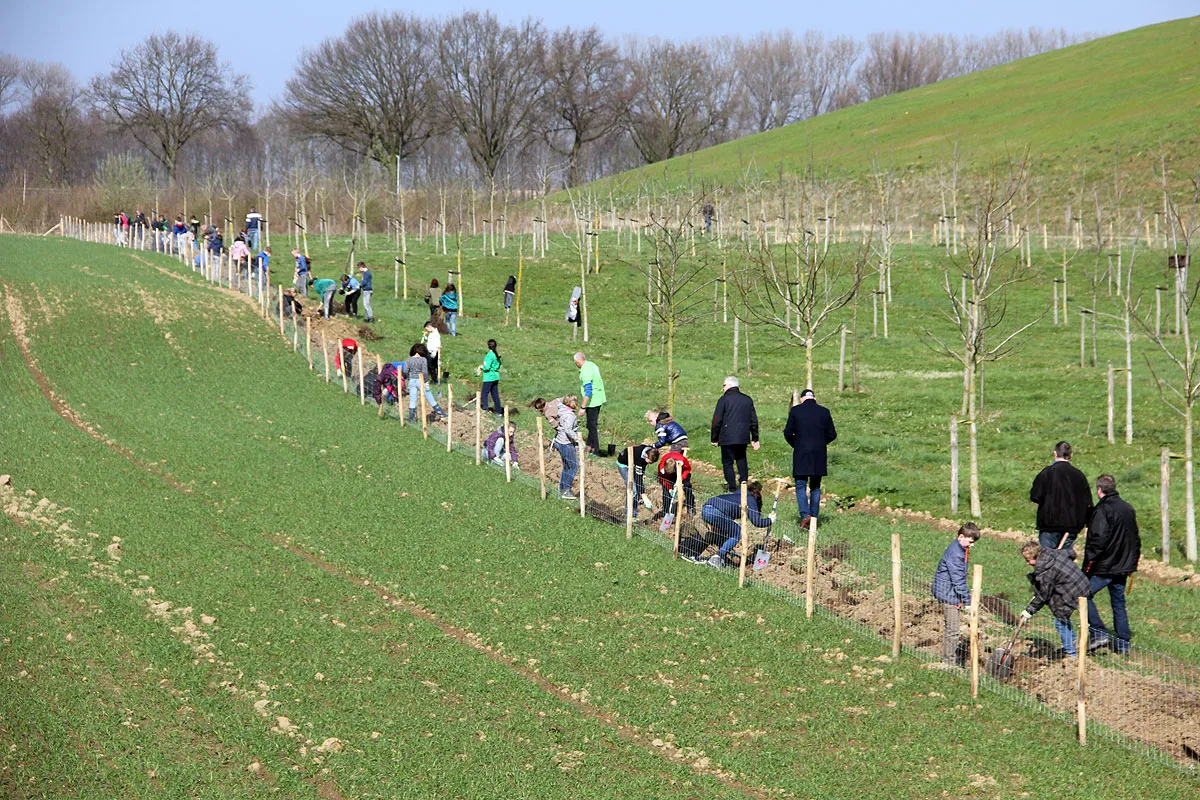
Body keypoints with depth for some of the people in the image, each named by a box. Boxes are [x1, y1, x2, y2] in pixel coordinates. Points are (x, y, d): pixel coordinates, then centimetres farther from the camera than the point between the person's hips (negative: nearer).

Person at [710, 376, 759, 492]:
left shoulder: (724, 399, -7)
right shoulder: (747, 399, 10)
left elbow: (717, 420, -7)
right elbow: (754, 420, 13)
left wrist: (714, 438, 1)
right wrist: (755, 438, 18)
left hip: (727, 438, -5)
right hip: (743, 438, 5)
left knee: (728, 463, 0)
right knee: (741, 460, 17)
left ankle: (733, 489, -5)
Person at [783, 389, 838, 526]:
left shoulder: (795, 410, -2)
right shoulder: (824, 412, 3)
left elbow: (787, 433, -2)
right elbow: (832, 434, 5)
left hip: (801, 454, -2)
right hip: (819, 456, 2)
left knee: (801, 486, 1)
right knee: (815, 487, 13)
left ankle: (805, 514, -17)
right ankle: (814, 516, 12)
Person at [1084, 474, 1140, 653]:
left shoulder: (1102, 510, -15)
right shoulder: (1128, 509, 11)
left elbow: (1098, 540, -22)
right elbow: (1136, 539, 19)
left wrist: (1089, 563, -17)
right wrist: (1132, 562, 26)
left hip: (1104, 567, -8)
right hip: (1123, 567, 8)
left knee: (1085, 594, -1)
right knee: (1118, 603, 14)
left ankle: (1100, 633, -10)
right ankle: (1123, 643, 15)